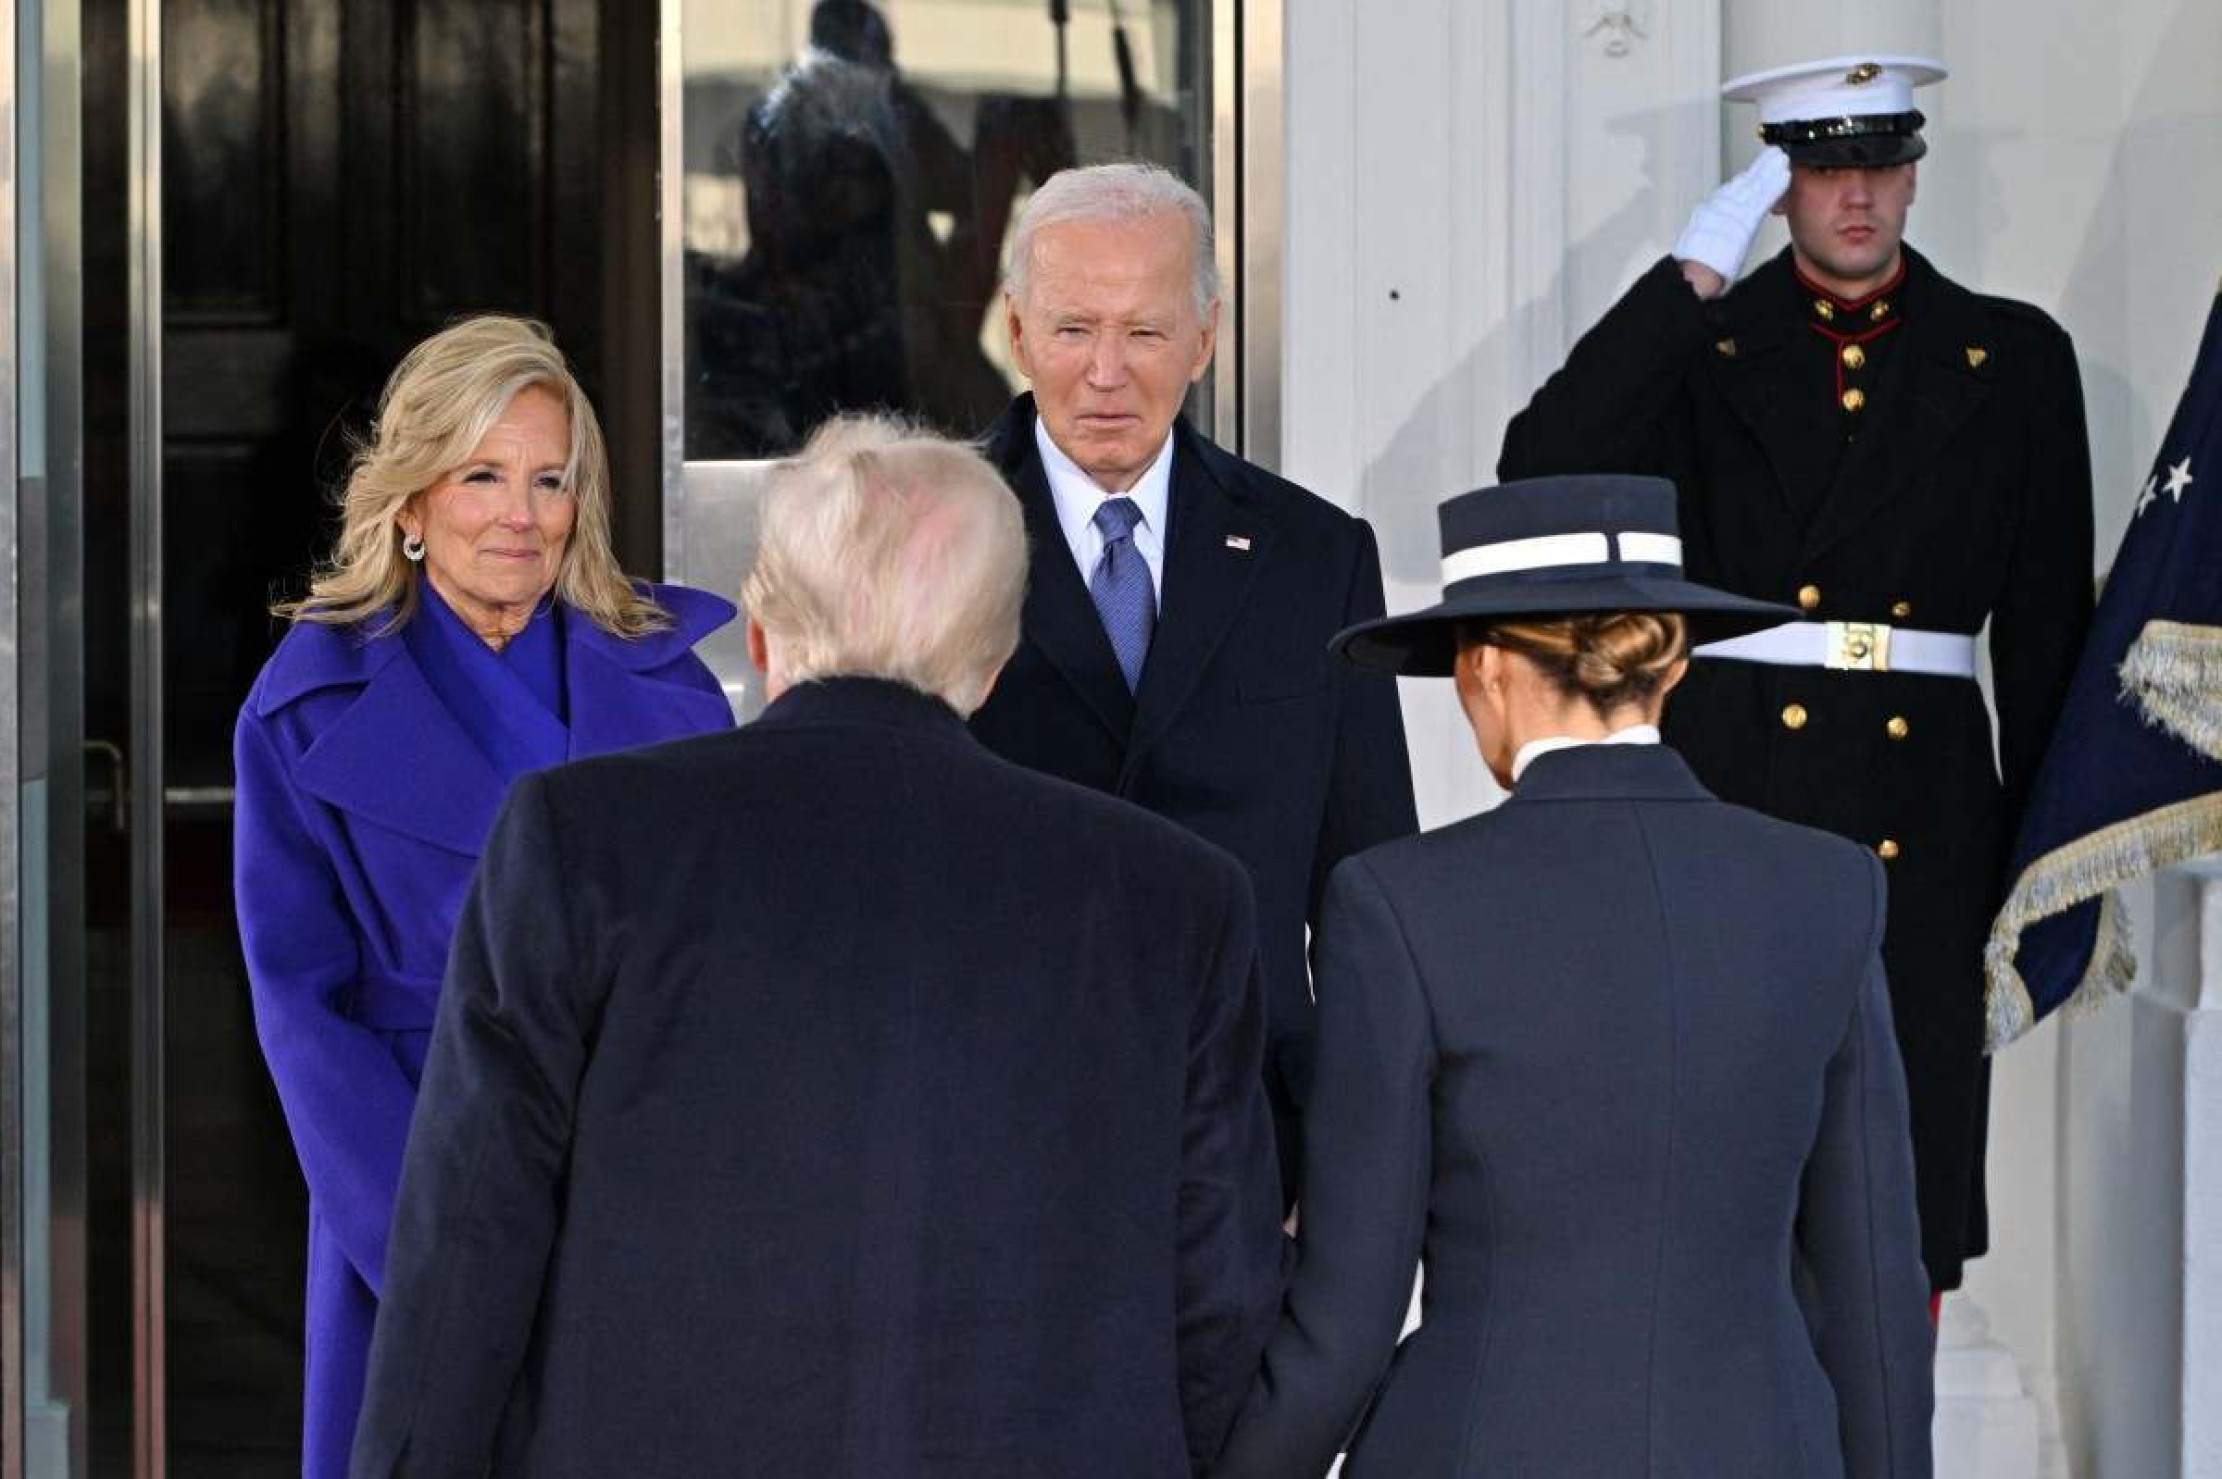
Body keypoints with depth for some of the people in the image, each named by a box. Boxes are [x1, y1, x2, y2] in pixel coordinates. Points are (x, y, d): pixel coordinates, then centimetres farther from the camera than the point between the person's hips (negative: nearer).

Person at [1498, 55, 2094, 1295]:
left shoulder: (2015, 359, 8)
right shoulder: (1704, 351, 6)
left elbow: (2049, 625, 10)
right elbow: (1541, 471, -12)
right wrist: (1692, 278, -13)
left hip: (1925, 818, 1)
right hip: (1731, 786, -1)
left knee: (1910, 1180, 3)